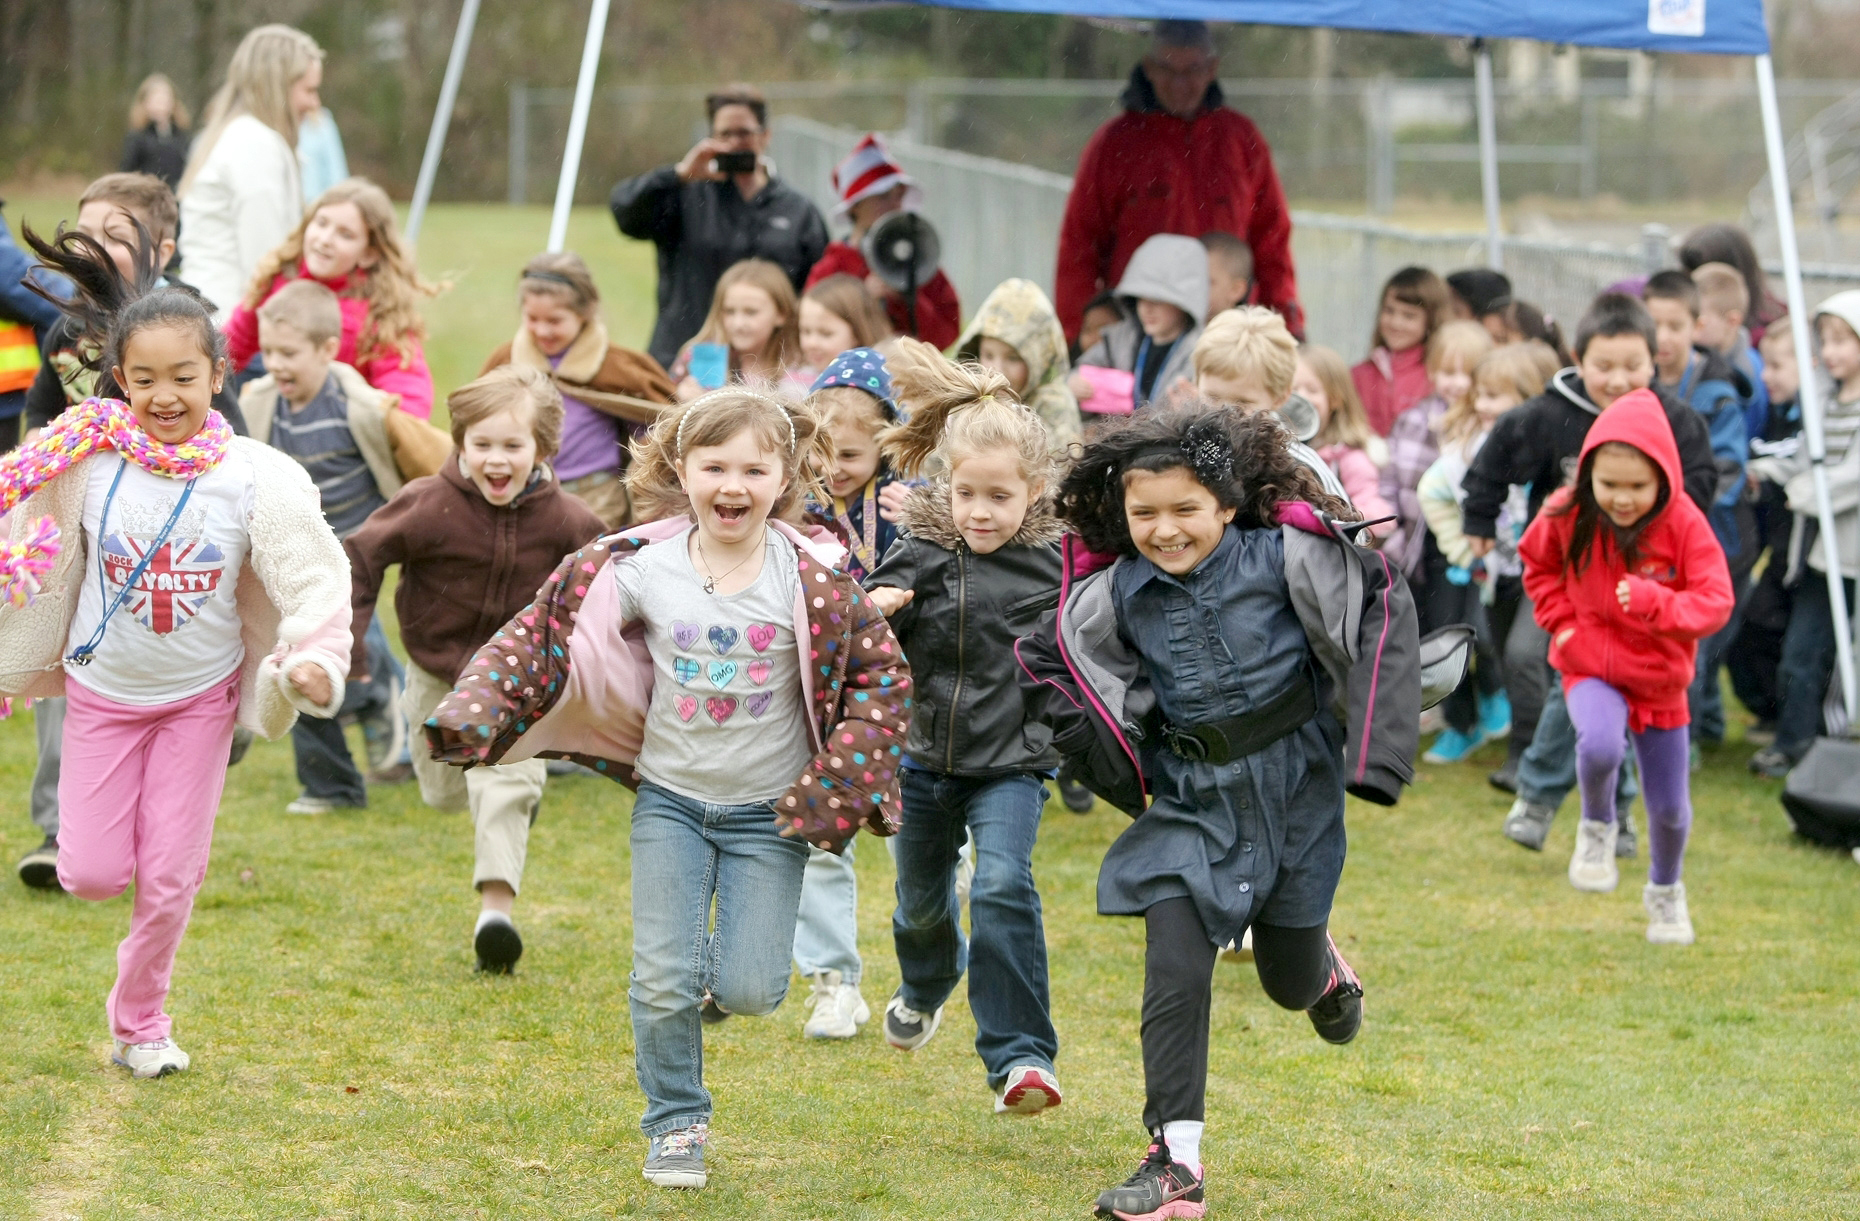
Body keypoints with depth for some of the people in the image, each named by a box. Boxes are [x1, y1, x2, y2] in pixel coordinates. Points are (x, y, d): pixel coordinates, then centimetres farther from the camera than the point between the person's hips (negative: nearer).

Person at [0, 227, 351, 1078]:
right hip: (102, 690, 1)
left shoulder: (256, 479, -18)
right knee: (90, 874, 0)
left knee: (171, 876, 2)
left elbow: (312, 579, -17)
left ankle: (140, 1017, 24)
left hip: (200, 697, -1)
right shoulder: (87, 465, -15)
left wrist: (314, 663, -33)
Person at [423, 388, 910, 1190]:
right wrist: (473, 715, -11)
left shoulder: (813, 580, -13)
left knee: (750, 990, -8)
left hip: (767, 811, -1)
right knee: (661, 982, -4)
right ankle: (676, 1127, 18)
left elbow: (882, 678, -6)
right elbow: (544, 633, 0)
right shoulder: (641, 569, -9)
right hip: (671, 800, 1)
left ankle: (709, 973, 29)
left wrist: (834, 791, -13)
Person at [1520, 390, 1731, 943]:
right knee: (1599, 746, -34)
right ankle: (1597, 826, -2)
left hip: (1660, 675, 1)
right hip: (1590, 667, 0)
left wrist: (1655, 602, -39)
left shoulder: (1684, 524, -19)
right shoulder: (1567, 515, -12)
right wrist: (1562, 621, -3)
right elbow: (1538, 565, 10)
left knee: (1669, 806, 11)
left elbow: (1715, 602, -22)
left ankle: (1665, 890, 42)